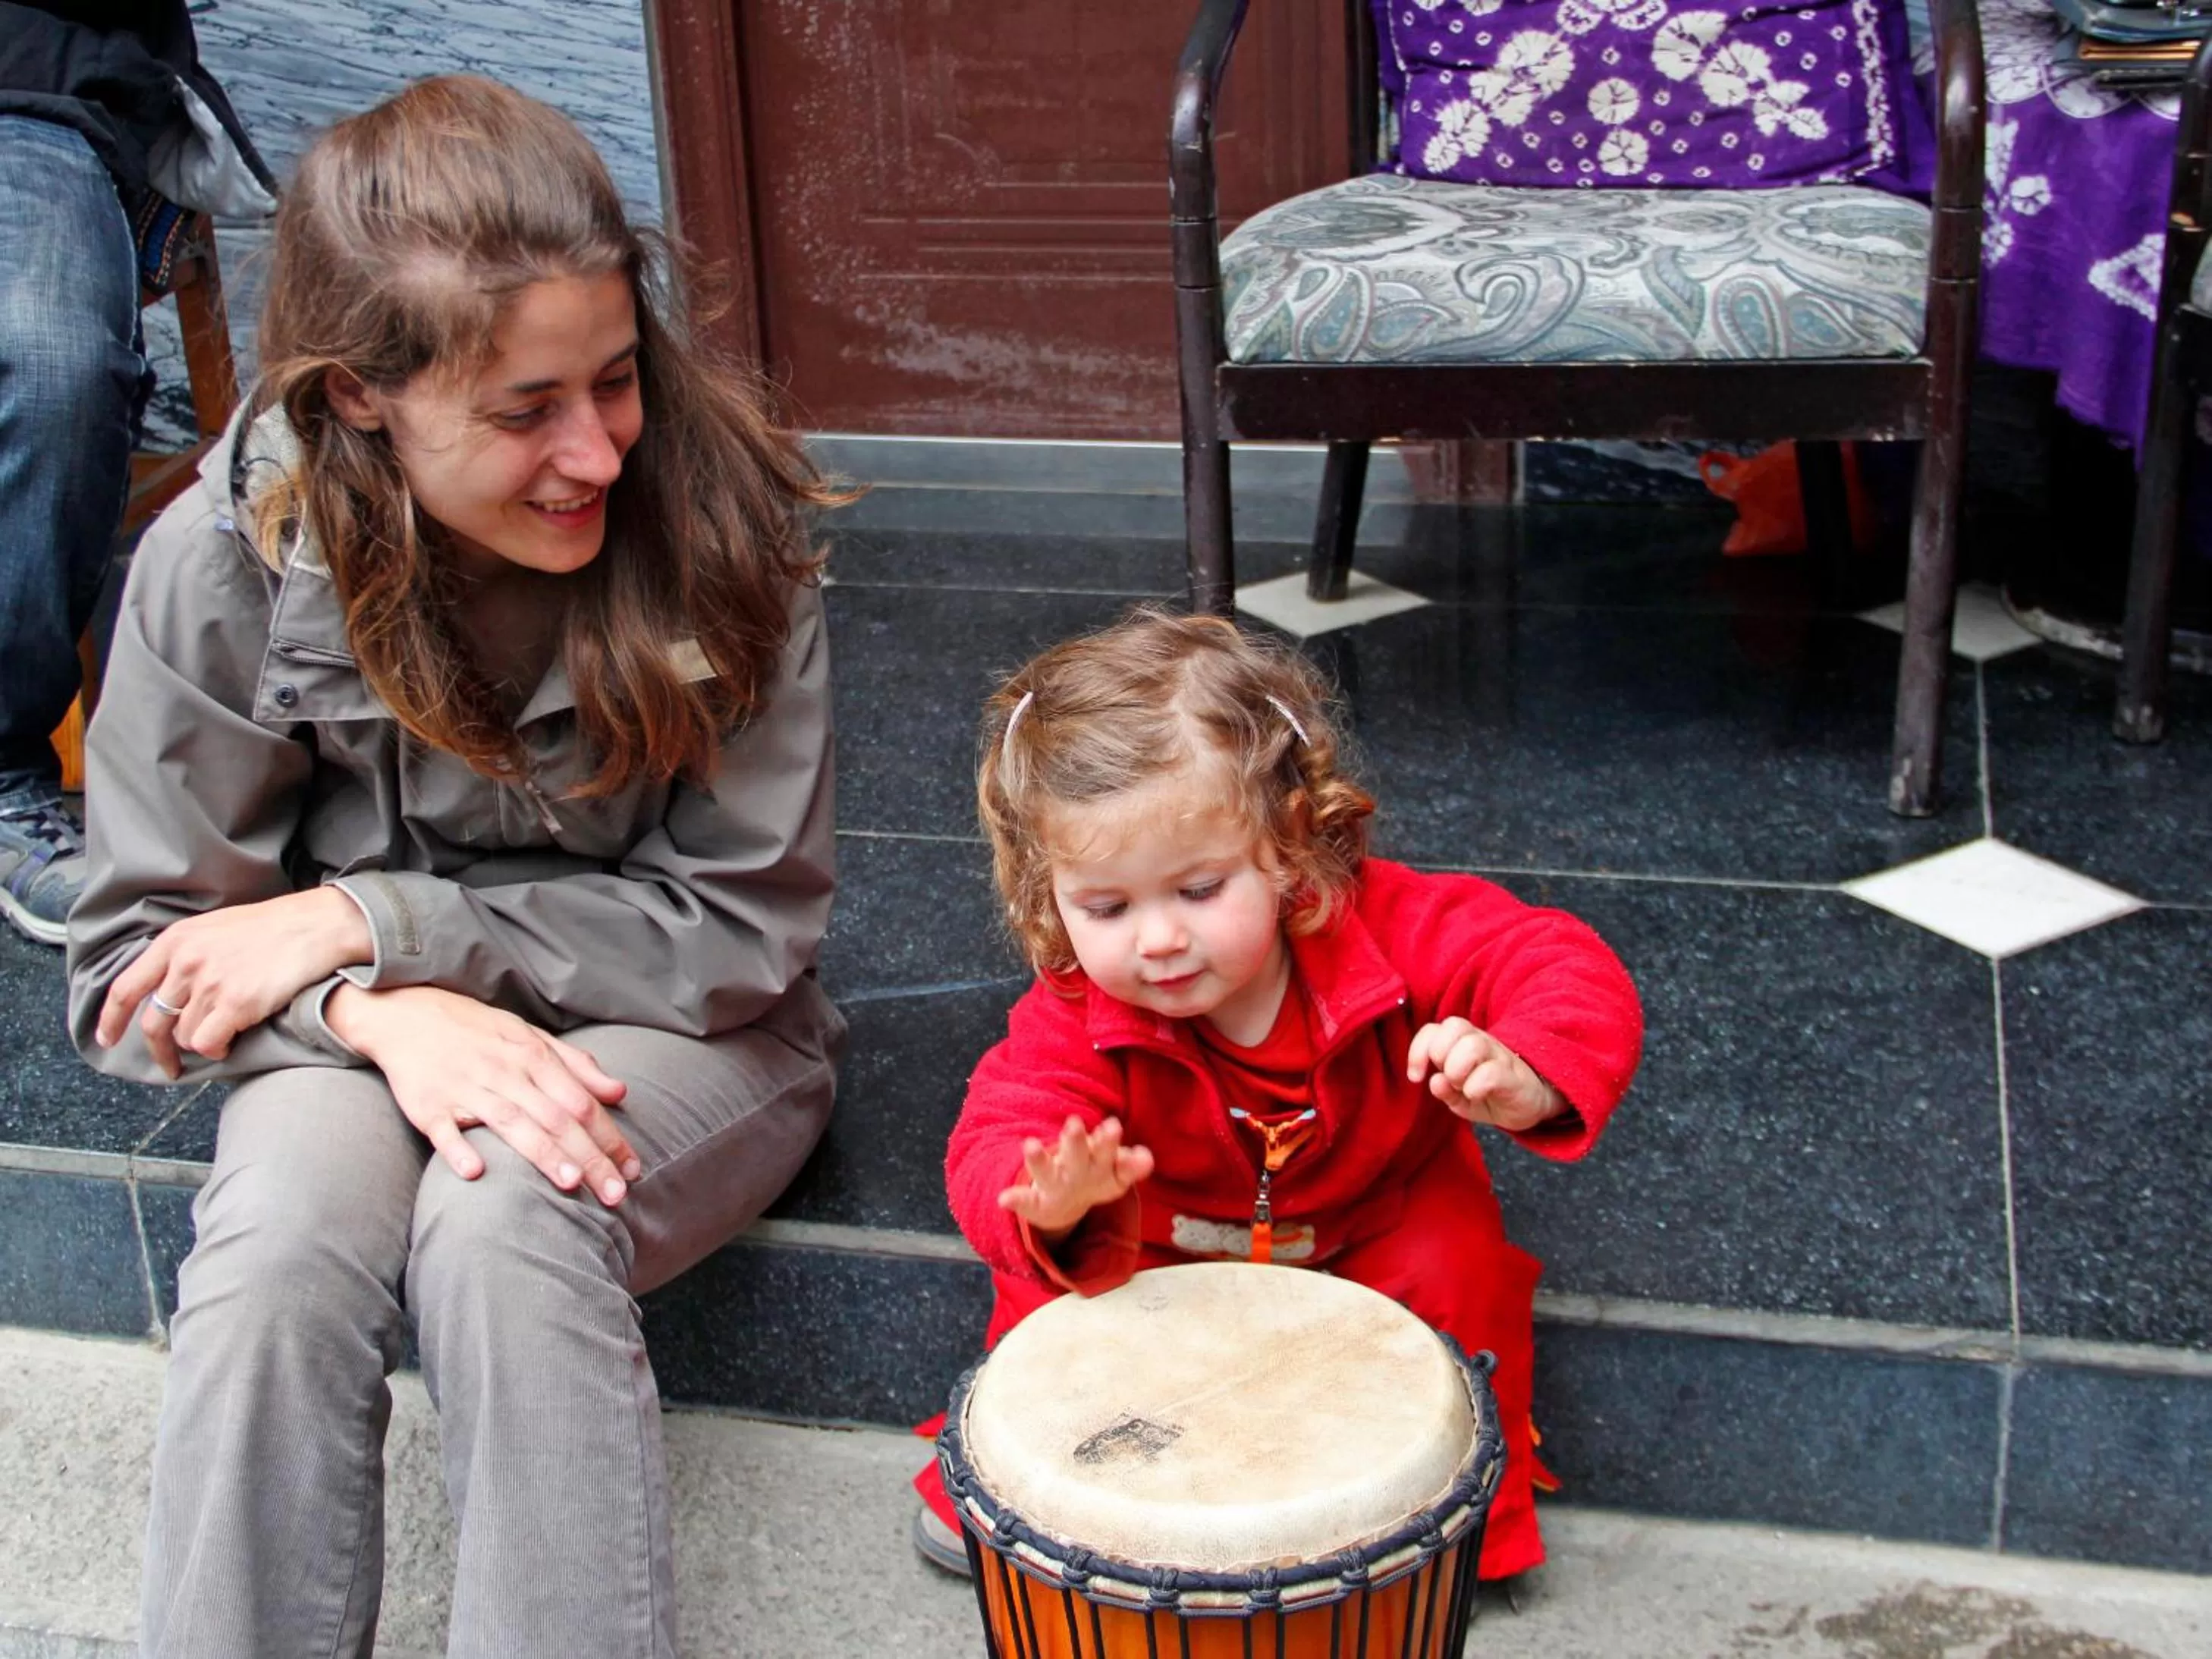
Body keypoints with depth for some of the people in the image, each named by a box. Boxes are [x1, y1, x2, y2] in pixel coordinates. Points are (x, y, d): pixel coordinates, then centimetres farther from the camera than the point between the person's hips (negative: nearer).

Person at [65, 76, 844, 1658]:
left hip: (670, 1035, -1)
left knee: (503, 1223, -33)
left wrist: (373, 920, -19)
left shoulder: (718, 518, -18)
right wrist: (381, 1011, -28)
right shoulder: (226, 563, -15)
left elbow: (748, 929, -13)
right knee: (277, 1245, -31)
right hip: (363, 1039, 1)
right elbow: (141, 959, -6)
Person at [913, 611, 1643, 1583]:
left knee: (1455, 1266, -26)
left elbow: (1566, 967, -33)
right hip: (1164, 1253, 0)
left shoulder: (1387, 929, -32)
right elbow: (996, 1145, -40)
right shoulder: (1074, 1021, -30)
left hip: (1377, 1233, 0)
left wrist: (1522, 1077, -56)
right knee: (1050, 1292, -21)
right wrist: (1049, 1202, -66)